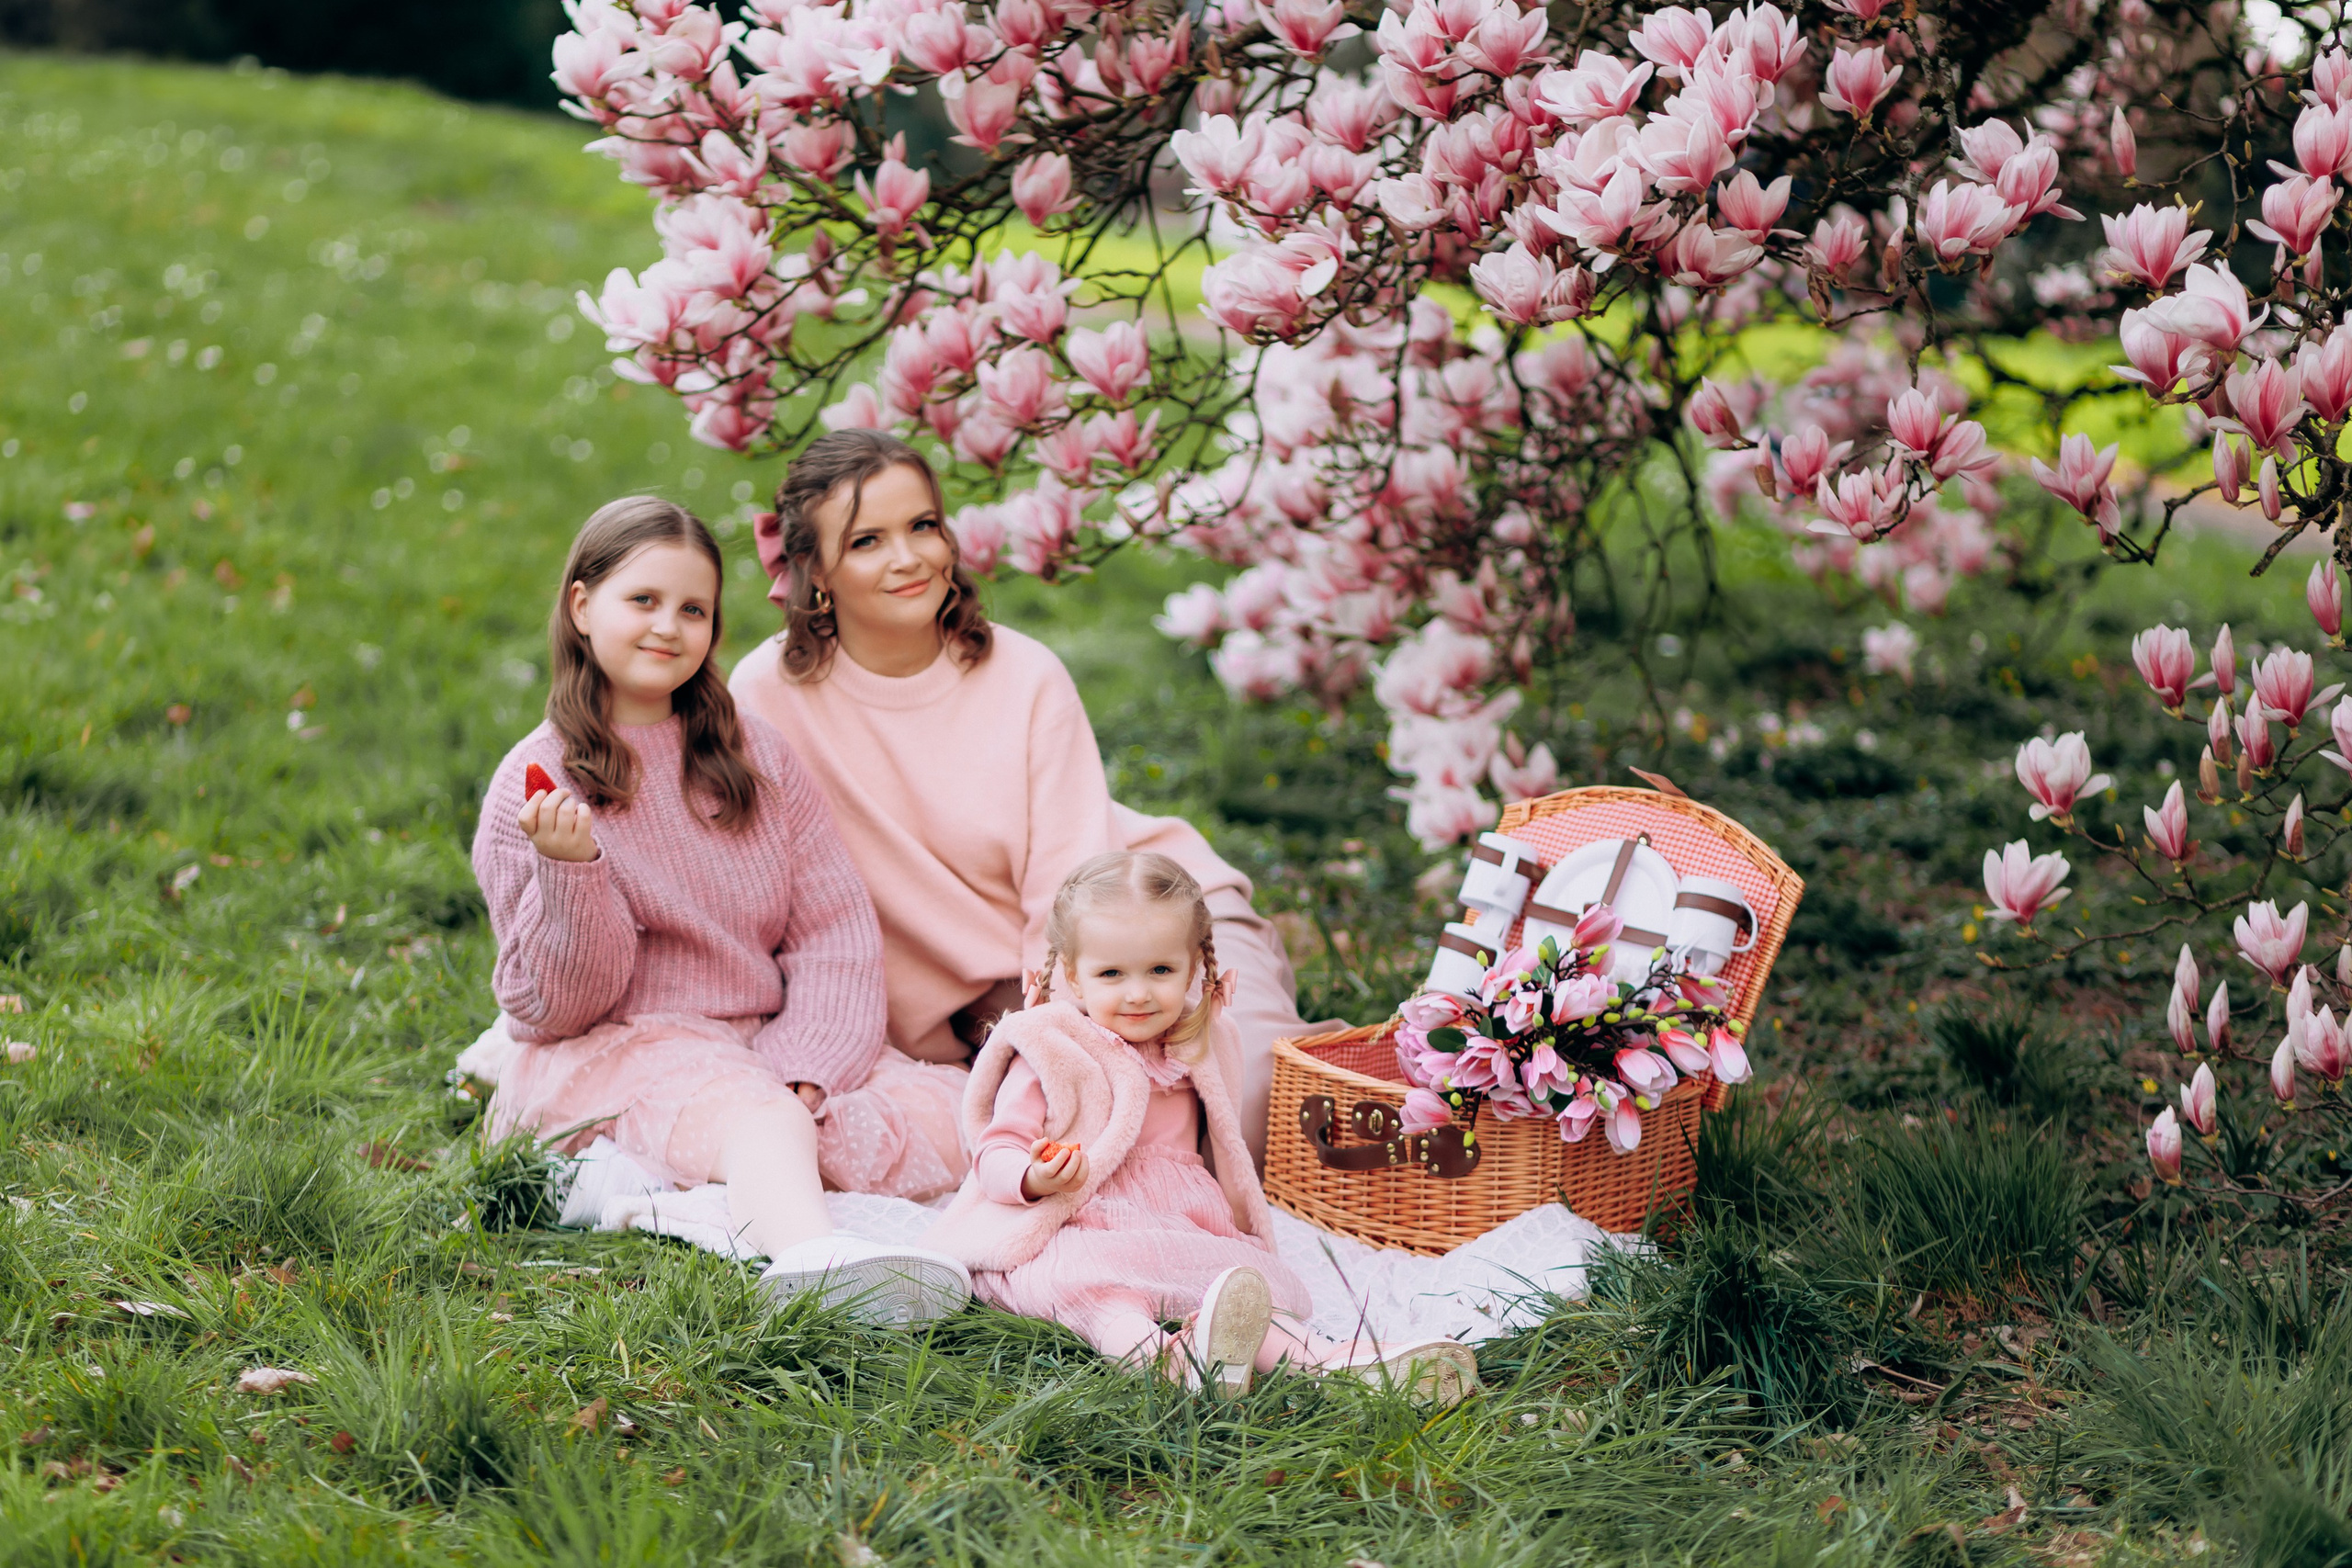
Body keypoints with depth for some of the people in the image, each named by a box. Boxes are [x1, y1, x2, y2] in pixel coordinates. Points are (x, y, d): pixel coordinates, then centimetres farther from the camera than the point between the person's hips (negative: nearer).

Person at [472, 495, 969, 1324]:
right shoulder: (533, 788, -1)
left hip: (767, 1045, 6)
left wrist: (803, 1066, -14)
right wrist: (570, 874, -24)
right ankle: (809, 1257, -67)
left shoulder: (758, 758, 11)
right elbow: (553, 1008, -6)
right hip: (614, 1047, -6)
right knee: (753, 1112, -39)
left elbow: (836, 930, 3)